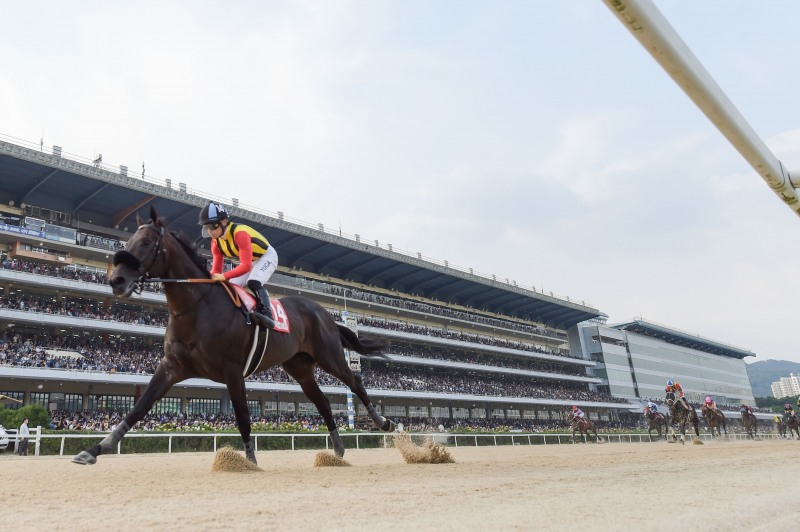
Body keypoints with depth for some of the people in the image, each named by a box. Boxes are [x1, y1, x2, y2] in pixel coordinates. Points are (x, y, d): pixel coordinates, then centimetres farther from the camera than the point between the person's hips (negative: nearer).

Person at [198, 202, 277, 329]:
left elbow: (246, 266, -41)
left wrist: (224, 276, -50)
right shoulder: (216, 242, -9)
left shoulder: (239, 233, -35)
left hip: (267, 256, -8)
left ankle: (266, 313, -43)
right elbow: (216, 269, -7)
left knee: (253, 283, -33)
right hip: (250, 261, 9)